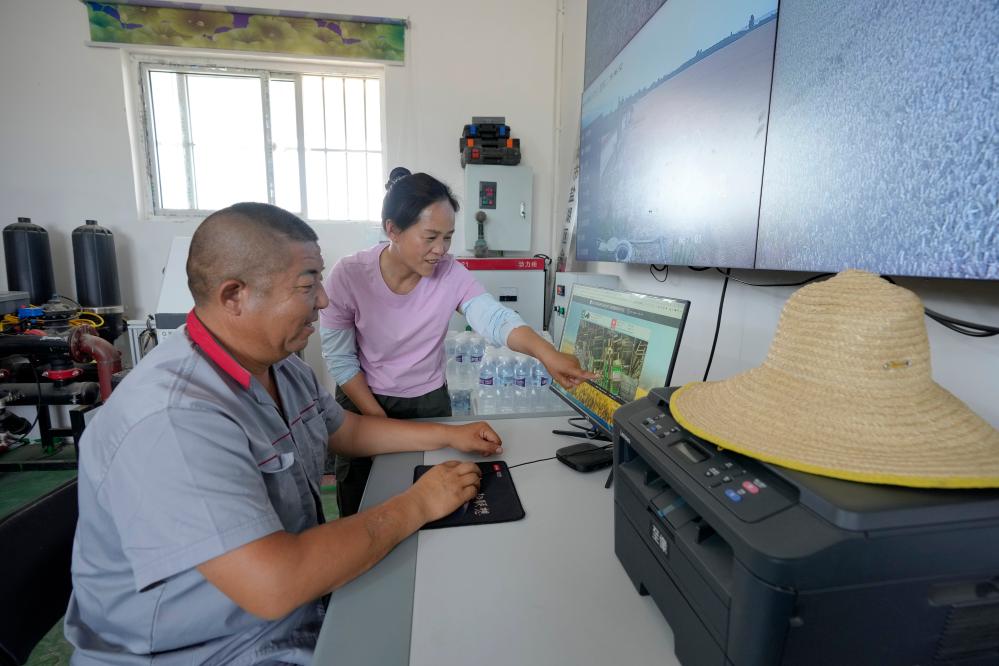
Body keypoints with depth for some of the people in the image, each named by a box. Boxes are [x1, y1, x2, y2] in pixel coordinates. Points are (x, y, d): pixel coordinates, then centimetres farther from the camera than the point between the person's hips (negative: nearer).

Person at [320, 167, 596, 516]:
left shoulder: (451, 274, -17)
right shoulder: (348, 276, -22)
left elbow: (495, 319, -30)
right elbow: (340, 359, -15)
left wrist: (545, 352, -49)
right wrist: (380, 420, -15)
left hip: (429, 402, 1)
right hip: (362, 399, -1)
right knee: (358, 507, 18)